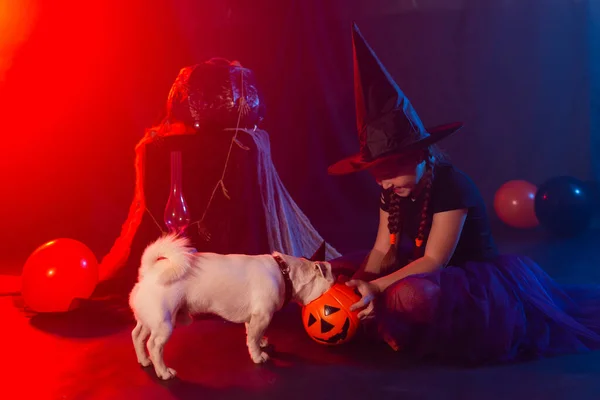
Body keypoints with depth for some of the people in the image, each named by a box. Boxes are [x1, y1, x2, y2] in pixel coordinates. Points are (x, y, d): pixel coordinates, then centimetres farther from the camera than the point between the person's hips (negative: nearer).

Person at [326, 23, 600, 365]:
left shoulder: (452, 186, -23)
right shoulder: (392, 192, -1)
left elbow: (434, 260, -25)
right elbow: (383, 250, -3)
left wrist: (378, 288, -33)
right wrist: (363, 284, -21)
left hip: (478, 283, -8)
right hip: (434, 279, 9)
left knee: (408, 296, -37)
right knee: (343, 275, 2)